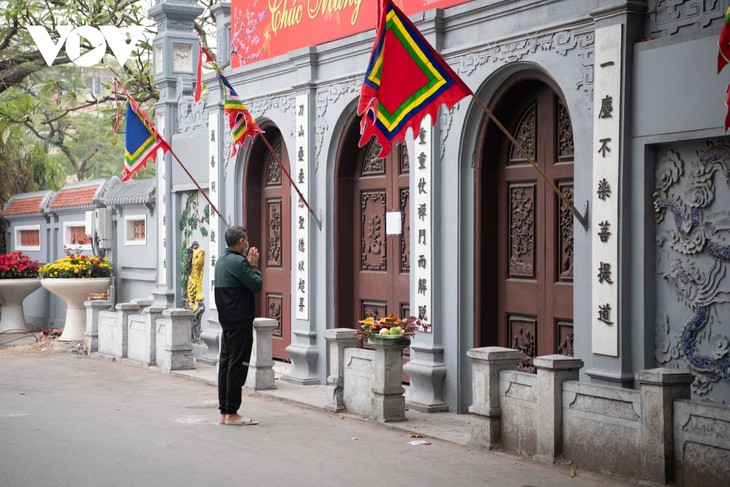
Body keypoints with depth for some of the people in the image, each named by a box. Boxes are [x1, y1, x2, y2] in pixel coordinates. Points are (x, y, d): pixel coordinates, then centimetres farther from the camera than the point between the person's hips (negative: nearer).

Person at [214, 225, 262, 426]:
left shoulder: (221, 261, 14)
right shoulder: (238, 262, -16)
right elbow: (256, 285, -17)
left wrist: (248, 264, 8)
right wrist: (254, 265, -4)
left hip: (226, 321, 10)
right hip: (240, 323, -10)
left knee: (225, 365, 11)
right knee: (237, 366, -6)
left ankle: (224, 412, 15)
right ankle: (231, 413, -3)